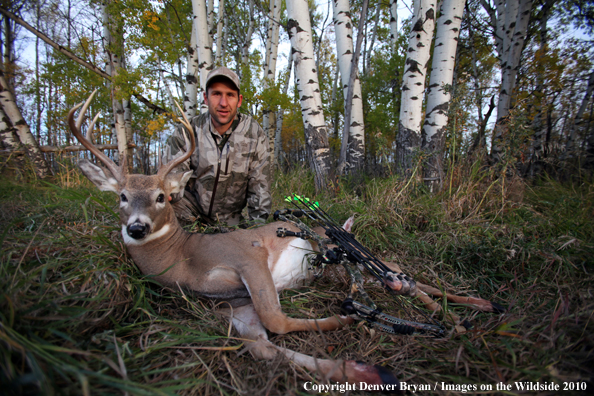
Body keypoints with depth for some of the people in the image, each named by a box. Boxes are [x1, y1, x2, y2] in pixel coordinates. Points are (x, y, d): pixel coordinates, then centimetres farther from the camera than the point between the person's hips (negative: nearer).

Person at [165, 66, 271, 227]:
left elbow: (259, 184, -7)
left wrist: (257, 226, -10)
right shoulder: (187, 131, -9)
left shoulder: (254, 133, -9)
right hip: (191, 208, -1)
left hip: (229, 218, 2)